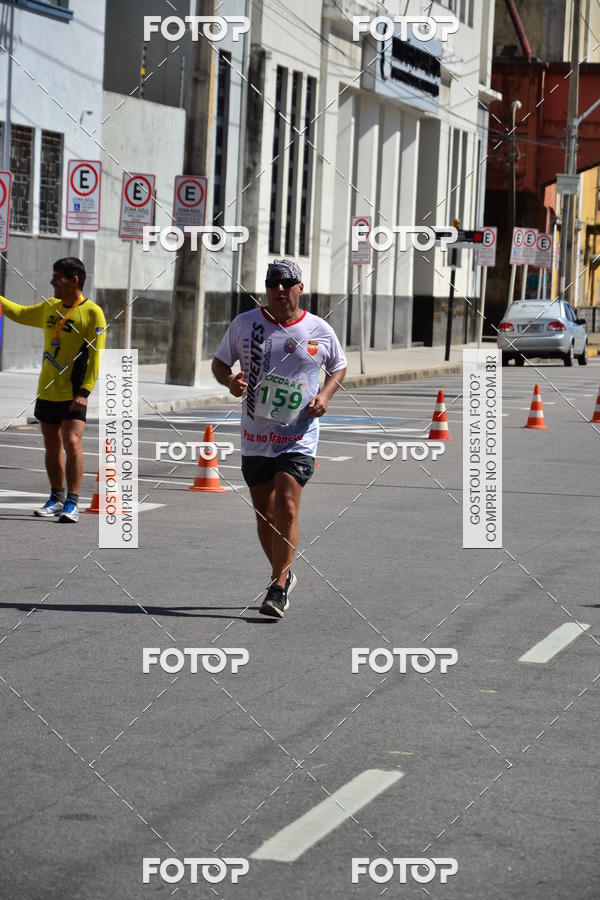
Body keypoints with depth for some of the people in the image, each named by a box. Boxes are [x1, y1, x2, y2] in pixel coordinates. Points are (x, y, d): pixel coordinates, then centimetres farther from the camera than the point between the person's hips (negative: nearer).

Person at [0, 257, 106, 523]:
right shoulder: (49, 307, 11)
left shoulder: (92, 312, -10)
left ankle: (72, 503, -16)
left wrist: (84, 392, -21)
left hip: (72, 395, -7)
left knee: (72, 442, -17)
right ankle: (57, 498, 27)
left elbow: (95, 356, -14)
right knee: (52, 446, 13)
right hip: (47, 391, 7)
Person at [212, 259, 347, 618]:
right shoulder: (244, 324, 2)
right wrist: (229, 380, -11)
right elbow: (220, 361, 11)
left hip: (299, 439, -3)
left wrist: (325, 395, -3)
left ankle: (278, 588, -11)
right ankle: (284, 576, 31)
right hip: (255, 437, 3)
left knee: (286, 509, -17)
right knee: (265, 516, 10)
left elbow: (339, 367, 16)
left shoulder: (320, 331, 0)